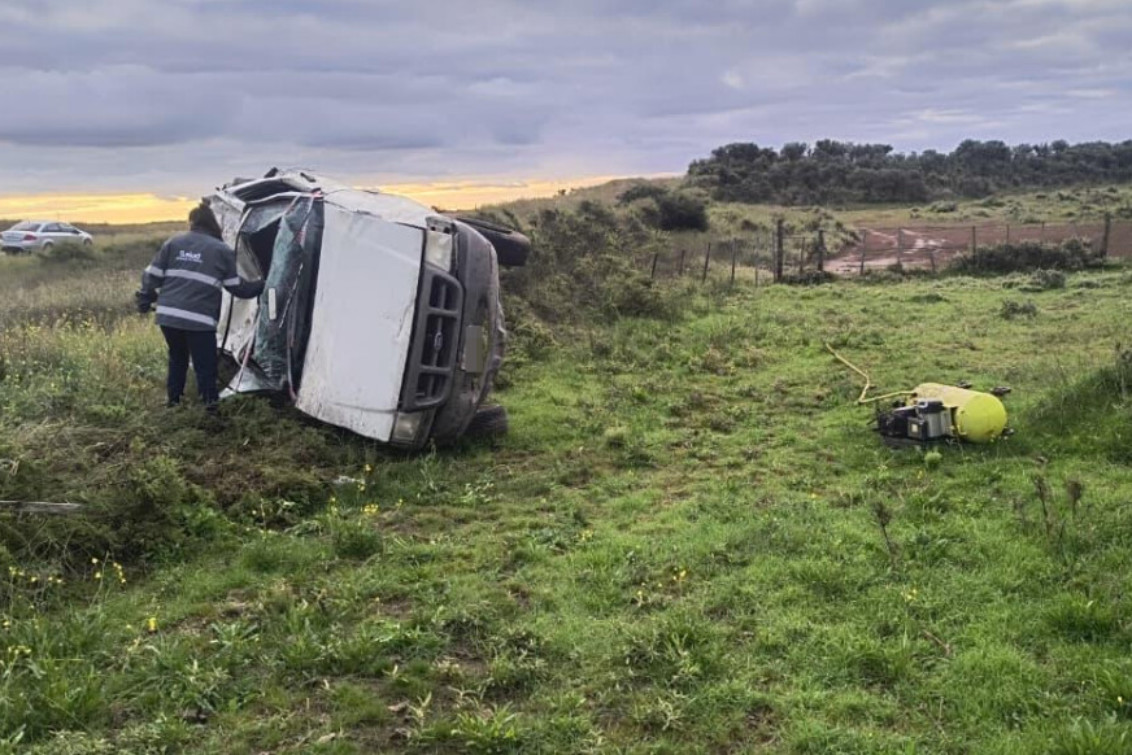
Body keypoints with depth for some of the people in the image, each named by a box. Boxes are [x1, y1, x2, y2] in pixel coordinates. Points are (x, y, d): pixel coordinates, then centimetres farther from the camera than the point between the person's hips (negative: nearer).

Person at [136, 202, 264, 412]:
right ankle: (210, 401, -7)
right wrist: (262, 286, 20)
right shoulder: (222, 250, 2)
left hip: (168, 314, 4)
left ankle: (173, 399, 30)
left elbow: (152, 275, 10)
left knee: (177, 357, 23)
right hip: (199, 319, -4)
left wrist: (145, 300, 24)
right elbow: (237, 287, 5)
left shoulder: (173, 243, 11)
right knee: (204, 363, 3)